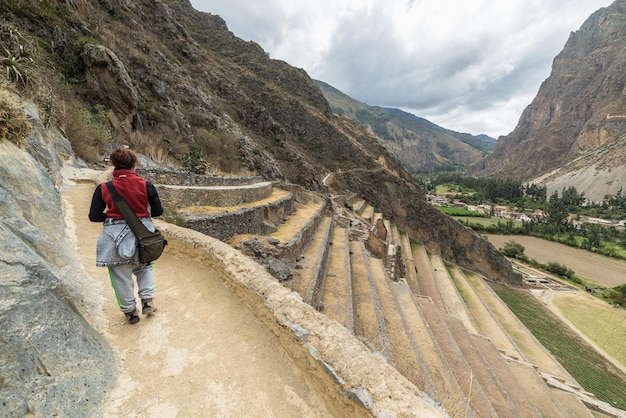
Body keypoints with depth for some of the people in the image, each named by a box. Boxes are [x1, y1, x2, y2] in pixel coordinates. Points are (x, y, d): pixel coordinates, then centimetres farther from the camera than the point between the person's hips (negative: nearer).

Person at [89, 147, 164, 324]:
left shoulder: (103, 188, -7)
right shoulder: (145, 185, -10)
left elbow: (94, 216, -2)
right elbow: (158, 211, -5)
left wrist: (111, 216, 15)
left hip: (116, 237, 0)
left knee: (122, 276, 16)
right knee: (144, 267, 26)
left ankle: (130, 311, 29)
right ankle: (147, 301, 22)